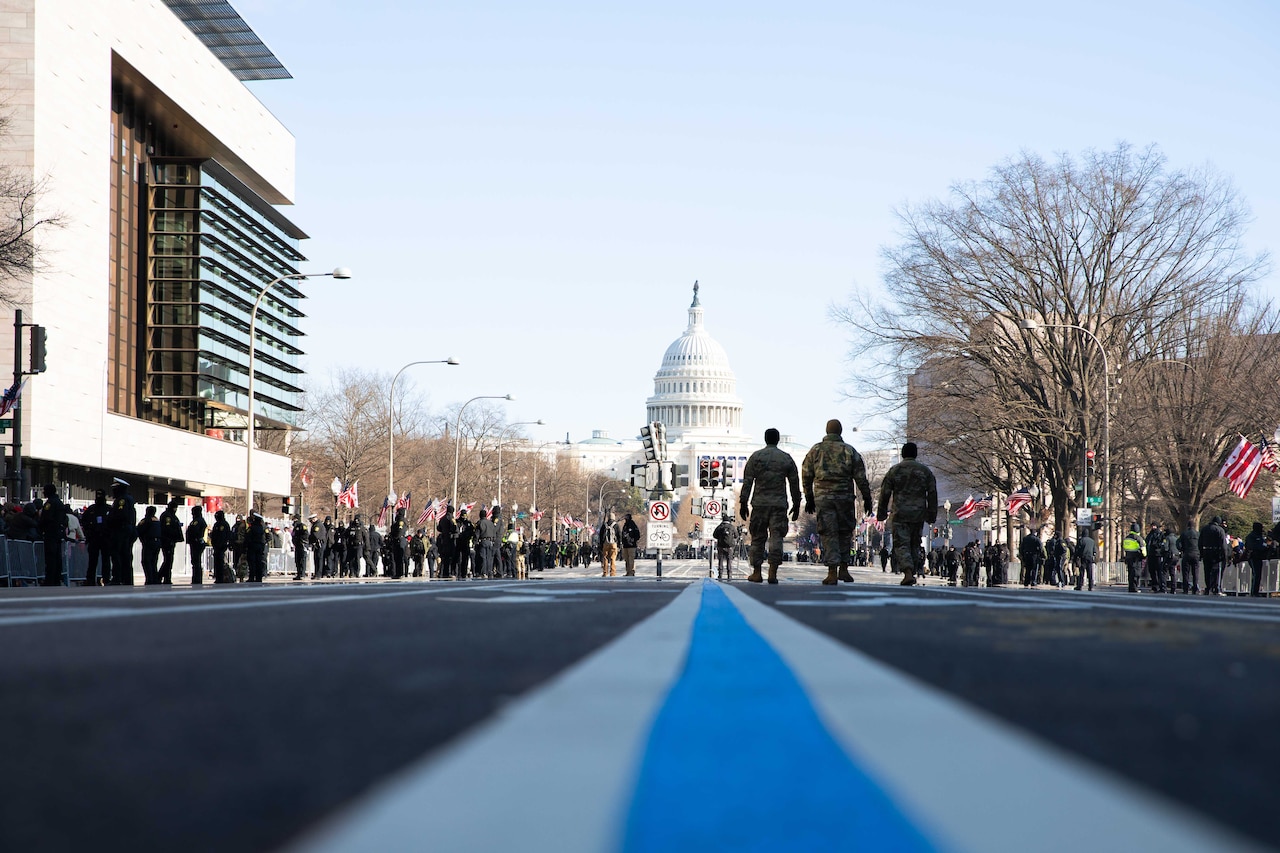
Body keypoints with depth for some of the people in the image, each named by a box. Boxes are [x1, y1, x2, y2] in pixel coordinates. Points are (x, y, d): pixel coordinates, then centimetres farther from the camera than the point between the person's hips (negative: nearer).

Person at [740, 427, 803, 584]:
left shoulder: (755, 457, 3)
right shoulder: (787, 458, 7)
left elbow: (747, 482, -1)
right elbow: (794, 484, 9)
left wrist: (743, 503, 1)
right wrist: (796, 505, 16)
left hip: (759, 504, 0)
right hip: (779, 504, 0)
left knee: (758, 538, 7)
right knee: (776, 537, -2)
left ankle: (756, 573, 9)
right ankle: (773, 572, -11)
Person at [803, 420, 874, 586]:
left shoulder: (815, 450, 5)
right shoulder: (849, 451, 3)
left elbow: (806, 476, 8)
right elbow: (861, 478, 1)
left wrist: (809, 499, 16)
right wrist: (867, 499, 8)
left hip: (822, 497, 0)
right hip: (845, 497, 0)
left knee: (829, 534, 0)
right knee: (845, 532, 14)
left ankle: (832, 573, -6)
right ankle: (843, 569, 12)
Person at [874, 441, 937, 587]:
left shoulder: (894, 470, 2)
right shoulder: (925, 471, 7)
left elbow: (885, 494, 3)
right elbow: (932, 494, 7)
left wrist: (881, 513, 12)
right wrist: (932, 515, 13)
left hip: (900, 514, -2)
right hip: (919, 515, 2)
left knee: (901, 544, -6)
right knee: (914, 545, 14)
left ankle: (908, 573, -24)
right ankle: (913, 572, 15)